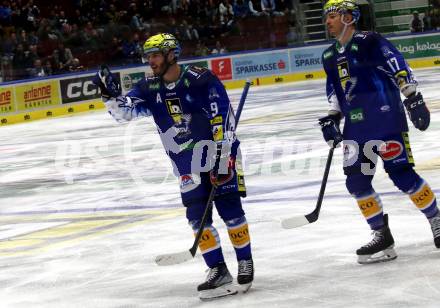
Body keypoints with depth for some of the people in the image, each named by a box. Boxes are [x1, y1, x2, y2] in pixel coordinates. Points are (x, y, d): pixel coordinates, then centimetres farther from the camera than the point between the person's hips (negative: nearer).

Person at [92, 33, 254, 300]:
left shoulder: (200, 80, -18)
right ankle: (218, 271, 2)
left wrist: (222, 160, -23)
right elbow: (125, 111, -11)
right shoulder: (150, 89, -1)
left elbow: (223, 119, -20)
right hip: (187, 164, 5)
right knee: (198, 216, -3)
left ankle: (245, 264, 11)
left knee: (230, 210, -6)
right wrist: (111, 96, -32)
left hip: (221, 154, -5)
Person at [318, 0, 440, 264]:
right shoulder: (330, 56, 14)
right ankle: (382, 238, 9)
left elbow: (400, 69, -13)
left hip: (385, 118, -7)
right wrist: (331, 118, 15)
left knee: (401, 174, -8)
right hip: (356, 127, 8)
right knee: (357, 181, 0)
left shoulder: (369, 42, -10)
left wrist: (413, 98, -18)